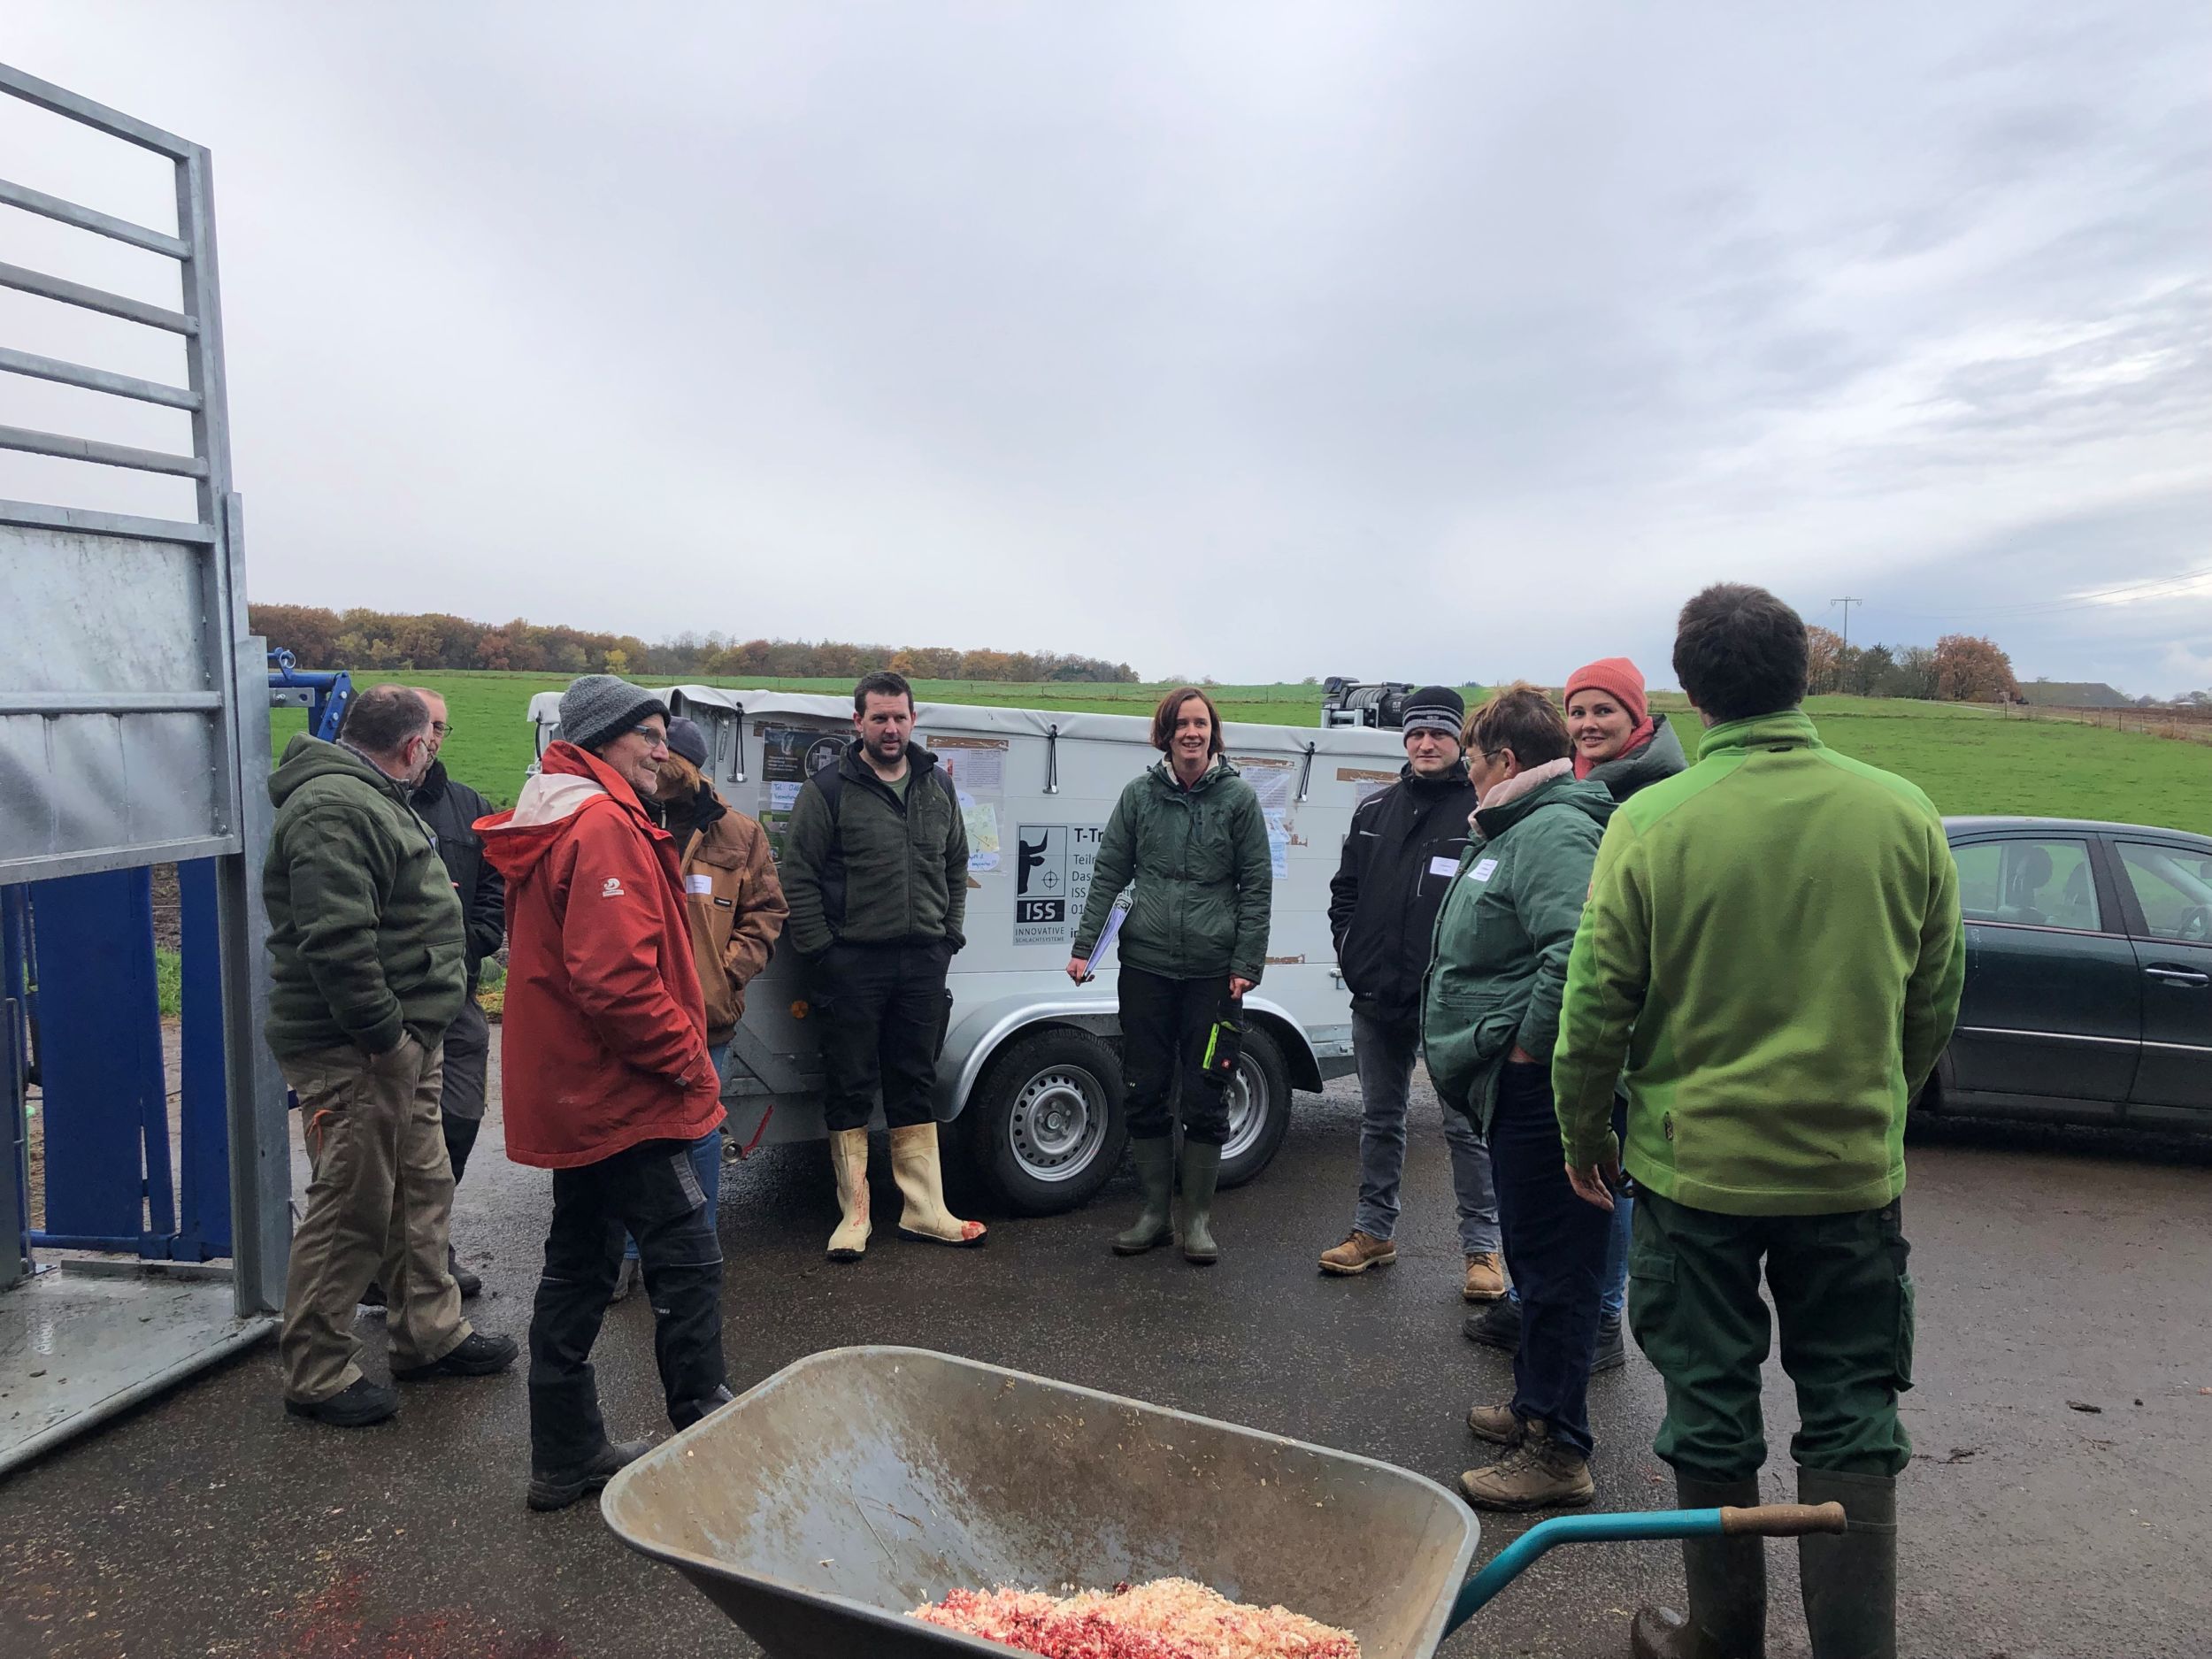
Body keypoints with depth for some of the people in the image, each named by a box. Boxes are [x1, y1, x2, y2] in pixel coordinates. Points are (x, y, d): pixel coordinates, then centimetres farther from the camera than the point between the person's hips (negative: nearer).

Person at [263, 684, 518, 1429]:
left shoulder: (371, 800, 18)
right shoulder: (333, 809, -19)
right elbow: (337, 942, -28)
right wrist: (386, 1036, -22)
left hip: (401, 1040, 11)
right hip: (356, 1052, -11)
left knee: (423, 1188, 18)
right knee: (351, 1208, -1)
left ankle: (430, 1333, 31)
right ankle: (317, 1373, 13)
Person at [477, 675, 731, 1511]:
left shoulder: (555, 826, 17)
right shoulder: (604, 827, -18)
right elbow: (617, 977, -26)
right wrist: (686, 1058, -16)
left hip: (575, 1094, 11)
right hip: (621, 1095, -11)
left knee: (579, 1266, 16)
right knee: (687, 1258, -4)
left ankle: (567, 1454, 27)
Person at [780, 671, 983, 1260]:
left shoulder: (937, 786, 10)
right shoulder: (828, 789, -6)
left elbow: (956, 867, 18)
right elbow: (798, 878, -6)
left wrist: (949, 936, 9)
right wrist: (820, 952, -10)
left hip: (923, 960, 5)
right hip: (852, 962, -4)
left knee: (916, 1087, 12)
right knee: (850, 1089, 4)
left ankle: (925, 1211, 21)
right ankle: (854, 1216, 15)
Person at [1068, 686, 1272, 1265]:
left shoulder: (1238, 797, 1)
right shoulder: (1140, 794, 5)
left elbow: (1257, 886, 1)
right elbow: (1108, 873, 7)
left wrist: (1247, 963, -5)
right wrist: (1084, 946, 0)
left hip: (1213, 972, -2)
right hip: (1146, 965, 2)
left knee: (1205, 1098, 4)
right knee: (1145, 1093, 8)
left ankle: (1197, 1217, 19)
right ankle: (1155, 1212, 23)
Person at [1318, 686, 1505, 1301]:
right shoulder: (1375, 810, 11)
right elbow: (1345, 889, 18)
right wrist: (1350, 950, 6)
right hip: (1377, 998, 6)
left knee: (1466, 1126, 3)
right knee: (1379, 1119, 16)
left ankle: (1482, 1247, 15)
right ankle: (1374, 1231, 30)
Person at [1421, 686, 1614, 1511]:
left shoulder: (1552, 831, -16)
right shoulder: (1515, 829, 19)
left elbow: (1577, 947, -32)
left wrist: (1527, 1045, -23)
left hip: (1539, 1083, -11)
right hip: (1518, 1088, 11)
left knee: (1552, 1263, -3)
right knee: (1533, 1255, 21)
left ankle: (1557, 1451, 7)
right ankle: (1535, 1405, 35)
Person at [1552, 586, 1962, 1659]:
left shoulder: (1651, 824, -14)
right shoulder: (1903, 815, -5)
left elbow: (1595, 1006, -10)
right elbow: (1935, 1002, 6)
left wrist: (1583, 1135, 6)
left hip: (1695, 1168, -2)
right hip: (1855, 1169, 2)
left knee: (1711, 1417, 14)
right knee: (1851, 1421, 16)